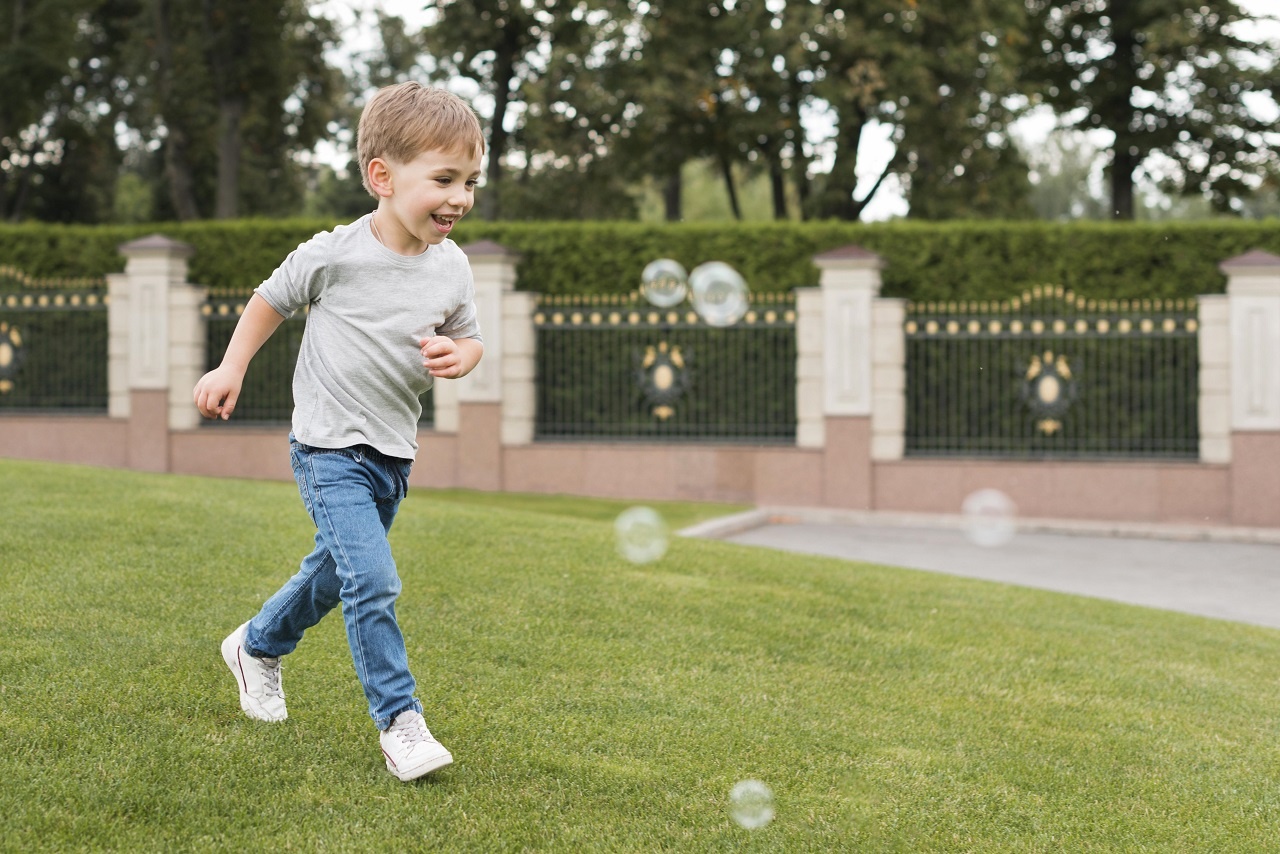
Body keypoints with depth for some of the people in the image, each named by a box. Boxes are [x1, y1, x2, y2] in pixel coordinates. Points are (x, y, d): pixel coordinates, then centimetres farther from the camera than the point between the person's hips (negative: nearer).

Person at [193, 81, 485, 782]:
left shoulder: (451, 267, -4)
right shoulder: (333, 256, -17)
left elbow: (471, 338, 10)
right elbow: (272, 299, 2)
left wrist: (458, 355, -13)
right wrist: (231, 368, 3)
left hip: (393, 452, 6)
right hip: (329, 446, -6)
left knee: (337, 570, 23)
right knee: (372, 580, -19)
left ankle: (258, 647, 49)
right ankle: (399, 721, -10)